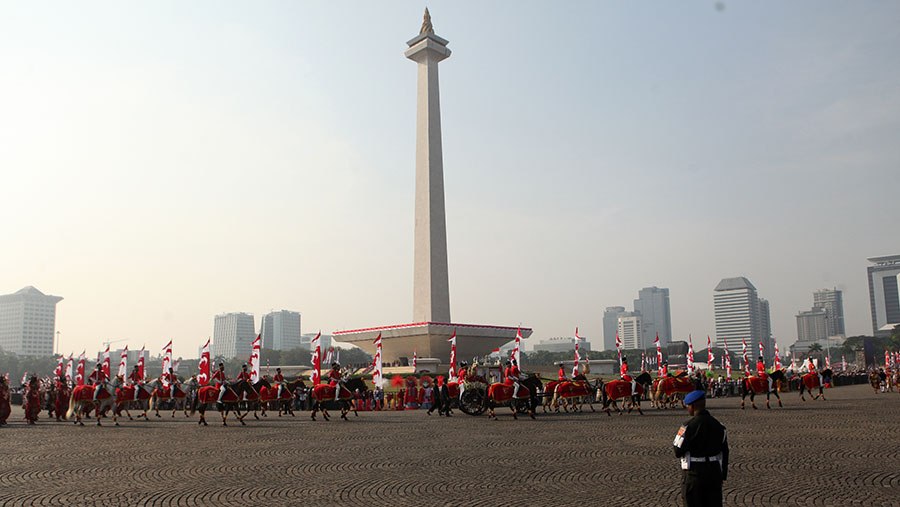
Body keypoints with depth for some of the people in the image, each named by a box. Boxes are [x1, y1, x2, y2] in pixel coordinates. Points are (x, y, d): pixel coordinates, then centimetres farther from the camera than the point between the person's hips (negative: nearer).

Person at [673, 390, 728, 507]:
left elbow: (678, 452, -14)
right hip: (715, 473, 5)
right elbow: (725, 454, 10)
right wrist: (723, 476, 18)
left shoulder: (688, 426, -15)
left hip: (694, 474, -5)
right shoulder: (718, 425, 4)